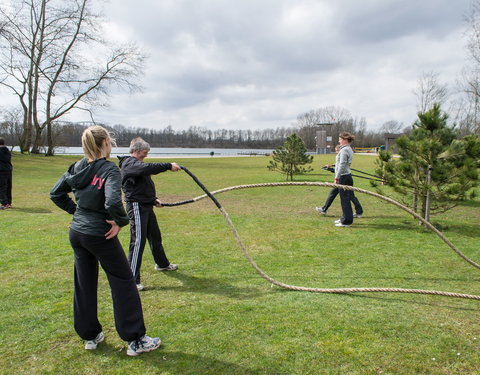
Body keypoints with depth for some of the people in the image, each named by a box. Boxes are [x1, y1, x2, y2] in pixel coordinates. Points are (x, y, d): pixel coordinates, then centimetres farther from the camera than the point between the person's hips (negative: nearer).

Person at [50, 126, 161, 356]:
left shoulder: (77, 168, 4)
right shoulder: (109, 169, -18)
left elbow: (56, 194, 10)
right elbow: (113, 201, -32)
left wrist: (75, 210, 12)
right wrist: (120, 221, -16)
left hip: (77, 232, 7)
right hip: (100, 235, -7)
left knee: (84, 284, 17)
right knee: (123, 283, 4)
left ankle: (90, 336, 33)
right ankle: (135, 341, 11)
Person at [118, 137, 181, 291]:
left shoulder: (136, 163, 20)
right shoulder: (129, 163, -13)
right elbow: (148, 168, -35)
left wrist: (153, 199, 14)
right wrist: (168, 166, -34)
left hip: (146, 206, 11)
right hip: (137, 206, -11)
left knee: (155, 236, 23)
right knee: (138, 241, -11)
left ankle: (162, 264, 42)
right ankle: (132, 279, -6)